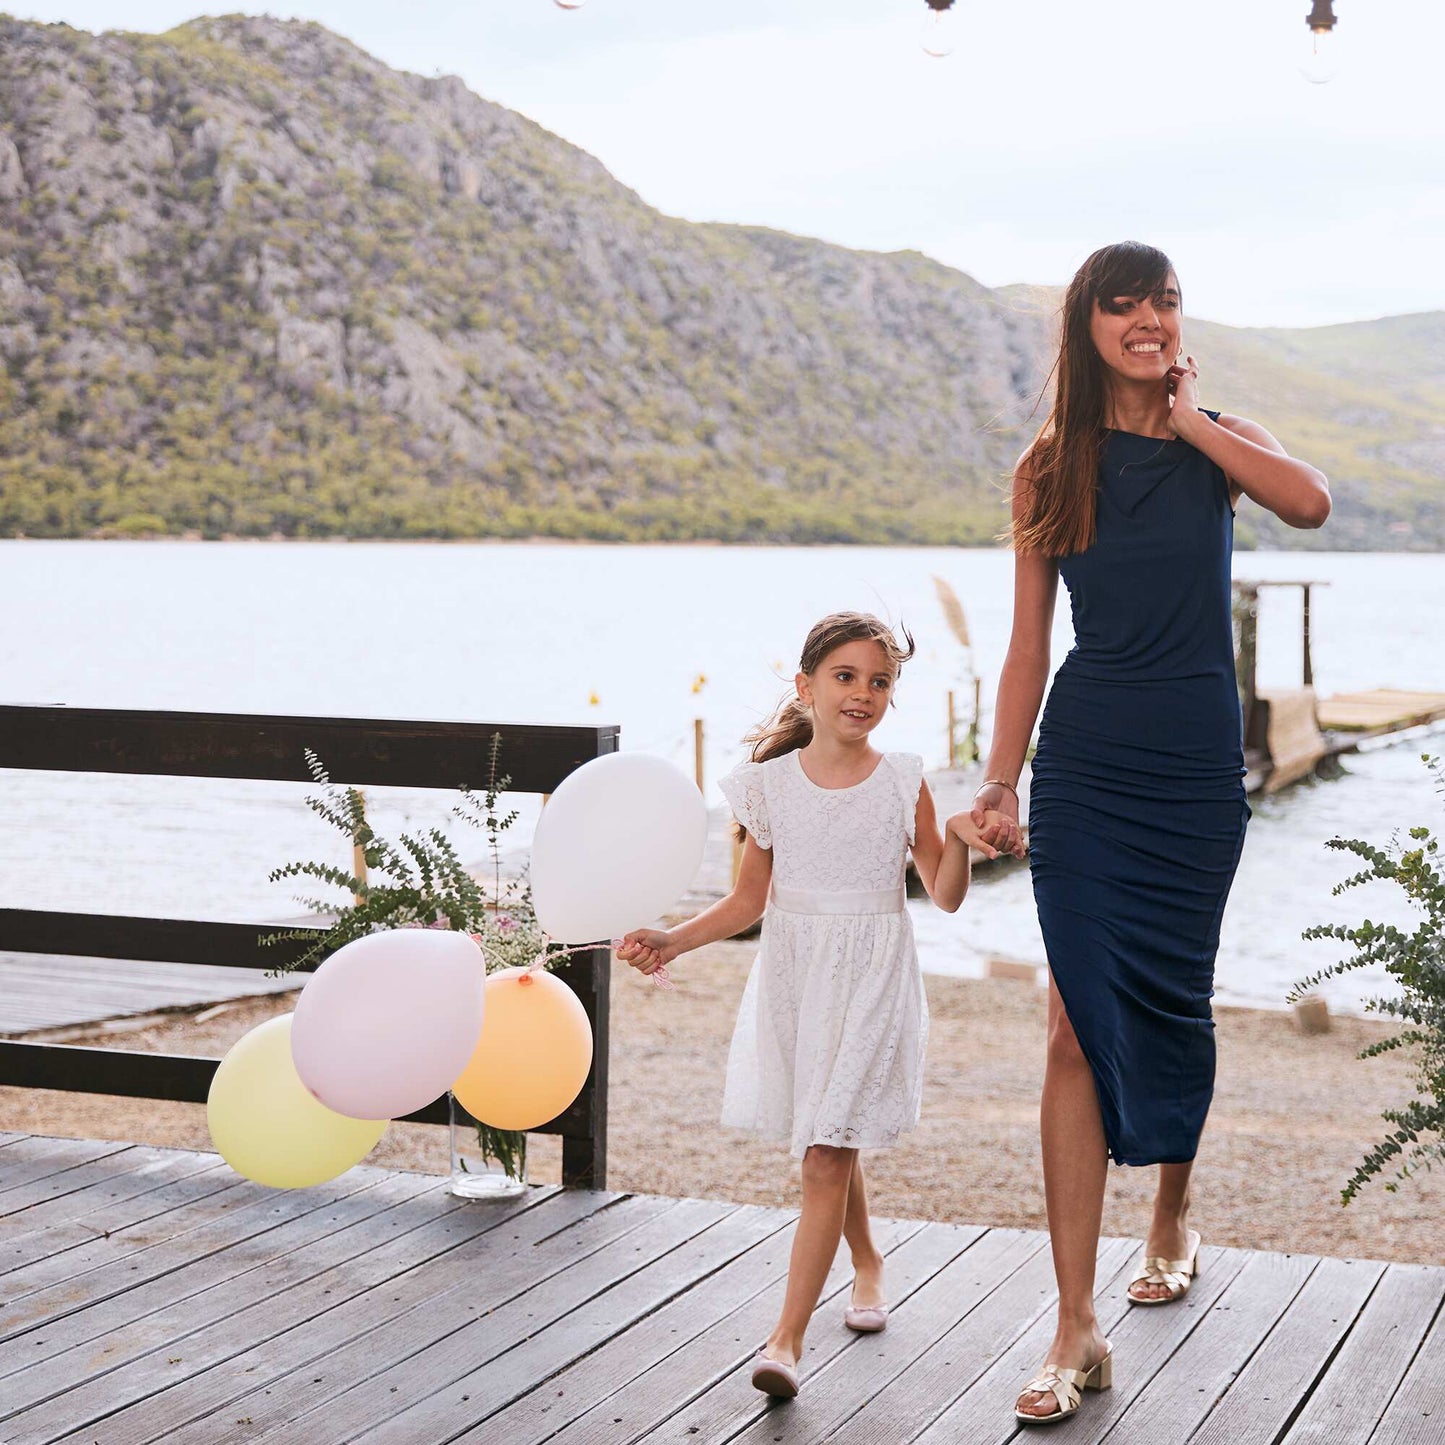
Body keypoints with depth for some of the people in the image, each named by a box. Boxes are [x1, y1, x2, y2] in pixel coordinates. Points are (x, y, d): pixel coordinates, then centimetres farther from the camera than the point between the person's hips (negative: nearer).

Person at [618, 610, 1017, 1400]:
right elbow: (748, 901, 6)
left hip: (869, 981, -3)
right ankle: (867, 1262, 45)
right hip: (791, 975, 3)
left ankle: (787, 1338, -10)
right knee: (829, 1142, 17)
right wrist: (672, 941, -6)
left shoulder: (902, 783, -4)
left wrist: (959, 840, -20)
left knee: (825, 1154, -10)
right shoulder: (772, 783, 0)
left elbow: (945, 896, -1)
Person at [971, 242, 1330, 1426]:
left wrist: (1189, 421, -9)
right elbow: (1029, 643, 6)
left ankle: (1174, 1216, 41)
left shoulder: (1218, 440, 5)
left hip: (1200, 763, 1)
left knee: (1172, 1000, 13)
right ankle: (1078, 1330, -8)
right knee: (1081, 1024, -8)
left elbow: (1310, 501, -18)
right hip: (1086, 764, -1)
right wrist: (1001, 777, -1)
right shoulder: (1053, 468, 4)